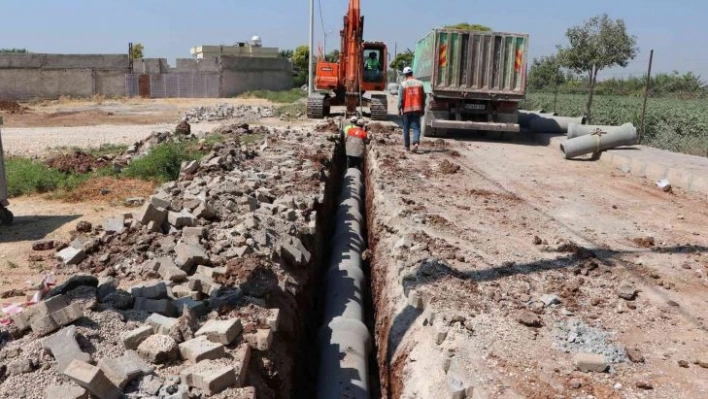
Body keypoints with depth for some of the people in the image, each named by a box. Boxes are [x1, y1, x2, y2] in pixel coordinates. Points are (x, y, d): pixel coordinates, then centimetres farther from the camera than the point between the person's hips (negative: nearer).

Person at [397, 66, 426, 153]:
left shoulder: (403, 84, -4)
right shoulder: (419, 83, 6)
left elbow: (400, 98, -7)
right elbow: (423, 97, 9)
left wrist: (399, 109, 0)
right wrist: (423, 108, 16)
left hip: (406, 109, -2)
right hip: (417, 109, 2)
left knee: (406, 128, 8)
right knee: (416, 127, 3)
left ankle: (407, 147, 13)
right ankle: (416, 143, -20)